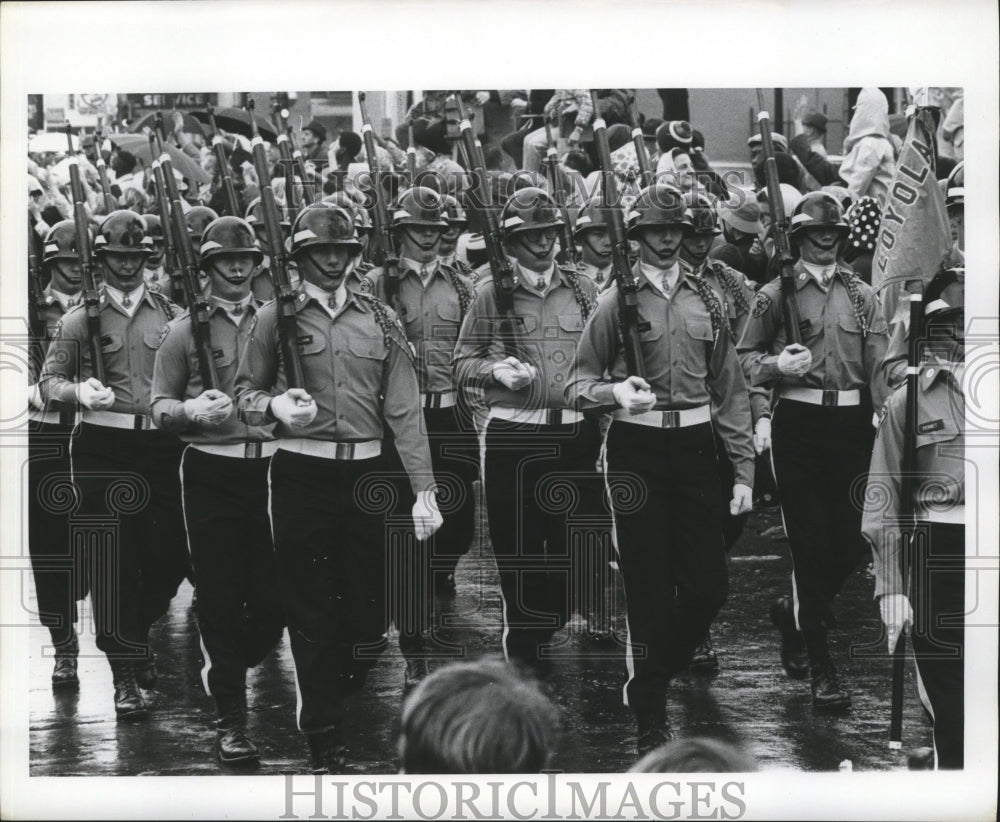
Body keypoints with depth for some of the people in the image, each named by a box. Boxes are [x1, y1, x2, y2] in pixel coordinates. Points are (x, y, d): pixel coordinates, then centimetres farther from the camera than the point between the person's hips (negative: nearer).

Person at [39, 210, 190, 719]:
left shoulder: (172, 317, 9)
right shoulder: (80, 319, 5)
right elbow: (48, 380, 4)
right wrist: (79, 391, -17)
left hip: (160, 444, 2)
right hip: (102, 446, -2)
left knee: (168, 556, 2)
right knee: (112, 560, -4)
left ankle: (136, 632, 32)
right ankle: (125, 673, 2)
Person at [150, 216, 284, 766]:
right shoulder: (185, 329, 4)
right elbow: (159, 404, 4)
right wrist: (193, 411, -16)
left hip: (271, 466, 2)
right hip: (210, 470, -2)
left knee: (275, 596, 0)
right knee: (220, 598, -1)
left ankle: (230, 667, 31)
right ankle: (230, 721, 5)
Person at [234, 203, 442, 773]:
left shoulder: (381, 320, 9)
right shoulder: (276, 318, 4)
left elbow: (405, 409, 6)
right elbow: (245, 394, 6)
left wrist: (425, 490, 0)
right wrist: (275, 406, -17)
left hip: (367, 474, 2)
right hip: (301, 474, -2)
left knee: (371, 608, 2)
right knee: (311, 612, 0)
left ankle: (337, 700, 30)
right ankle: (326, 743, 9)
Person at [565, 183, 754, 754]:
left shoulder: (706, 300, 9)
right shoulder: (617, 301, -1)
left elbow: (731, 388, 11)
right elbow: (577, 386, -2)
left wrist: (744, 470, 7)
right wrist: (615, 392, -24)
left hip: (695, 449, 3)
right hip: (637, 448, -3)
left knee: (710, 582, 2)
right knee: (650, 588, 0)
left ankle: (659, 673, 30)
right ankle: (651, 716, 12)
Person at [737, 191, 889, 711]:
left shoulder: (862, 296, 11)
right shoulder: (775, 296, 4)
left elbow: (881, 365, 6)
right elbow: (745, 357, 8)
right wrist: (777, 366, -12)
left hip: (851, 425, 3)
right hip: (797, 423, -3)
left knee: (850, 542, 3)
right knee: (810, 544, -4)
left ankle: (795, 612, 33)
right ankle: (821, 669, 1)